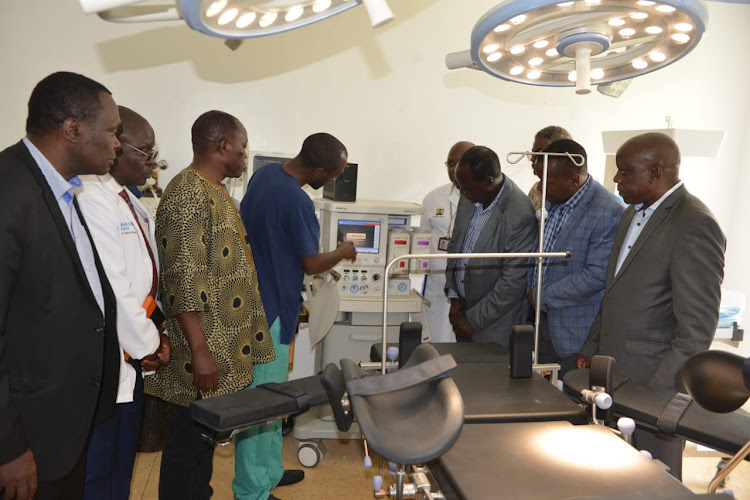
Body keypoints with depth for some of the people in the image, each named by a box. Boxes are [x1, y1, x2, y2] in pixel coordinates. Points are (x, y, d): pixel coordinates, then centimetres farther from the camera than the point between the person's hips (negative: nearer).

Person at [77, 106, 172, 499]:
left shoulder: (128, 201, 11)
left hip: (131, 359, 9)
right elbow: (110, 288, -23)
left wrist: (156, 330, 1)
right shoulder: (92, 199, -20)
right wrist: (147, 344, -10)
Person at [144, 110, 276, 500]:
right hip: (206, 352, -10)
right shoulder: (187, 194, -18)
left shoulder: (215, 192, 14)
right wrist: (200, 351, -24)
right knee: (189, 438, 4)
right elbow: (183, 280, -23)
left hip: (226, 349, 10)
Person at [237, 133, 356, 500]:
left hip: (254, 300, 9)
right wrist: (342, 252, 3)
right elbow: (312, 265, -14)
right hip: (270, 311, -9)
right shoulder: (297, 202, -24)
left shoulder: (265, 173, 3)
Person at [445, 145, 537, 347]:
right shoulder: (469, 198, -1)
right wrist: (454, 298, 3)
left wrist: (474, 320, -14)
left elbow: (514, 282, -21)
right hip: (463, 311, 7)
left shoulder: (520, 216, -24)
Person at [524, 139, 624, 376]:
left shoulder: (609, 212, -20)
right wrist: (532, 292, 5)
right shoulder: (554, 201, 7)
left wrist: (542, 296, -15)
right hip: (545, 322, 7)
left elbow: (597, 276, -23)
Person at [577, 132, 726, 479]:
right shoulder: (633, 214, 10)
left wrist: (658, 394, -19)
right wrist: (591, 348, 14)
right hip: (614, 374, 8)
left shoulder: (695, 227, -18)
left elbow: (697, 328, -19)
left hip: (654, 385, -8)